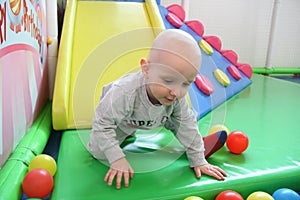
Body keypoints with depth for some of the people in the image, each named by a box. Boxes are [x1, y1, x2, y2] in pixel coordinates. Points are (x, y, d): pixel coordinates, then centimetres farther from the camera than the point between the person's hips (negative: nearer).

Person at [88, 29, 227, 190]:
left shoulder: (177, 97, -31)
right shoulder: (124, 93, -47)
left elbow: (186, 123, -18)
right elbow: (102, 124, -36)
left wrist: (198, 161, -13)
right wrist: (117, 159, -37)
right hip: (115, 117, -3)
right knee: (99, 152, -14)